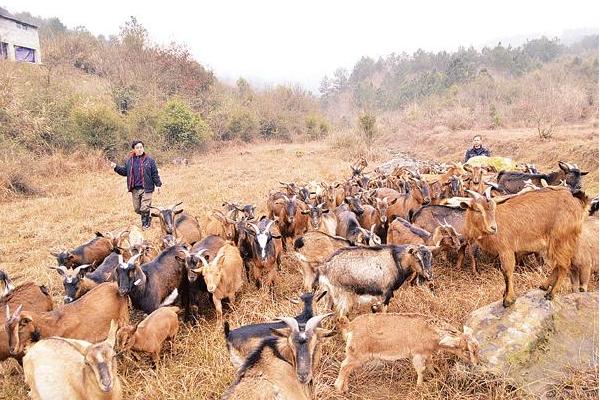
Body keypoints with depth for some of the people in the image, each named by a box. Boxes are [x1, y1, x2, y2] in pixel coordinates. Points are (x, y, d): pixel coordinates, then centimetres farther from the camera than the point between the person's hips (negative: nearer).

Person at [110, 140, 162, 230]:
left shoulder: (149, 160, -2)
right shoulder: (129, 161, 8)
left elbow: (155, 173, 1)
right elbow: (124, 171, 16)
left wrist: (158, 185, -1)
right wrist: (116, 167, 2)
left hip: (146, 188, -4)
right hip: (135, 189, 4)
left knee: (144, 208, -7)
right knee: (137, 208, 9)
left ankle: (145, 224, 12)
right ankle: (147, 218, 33)